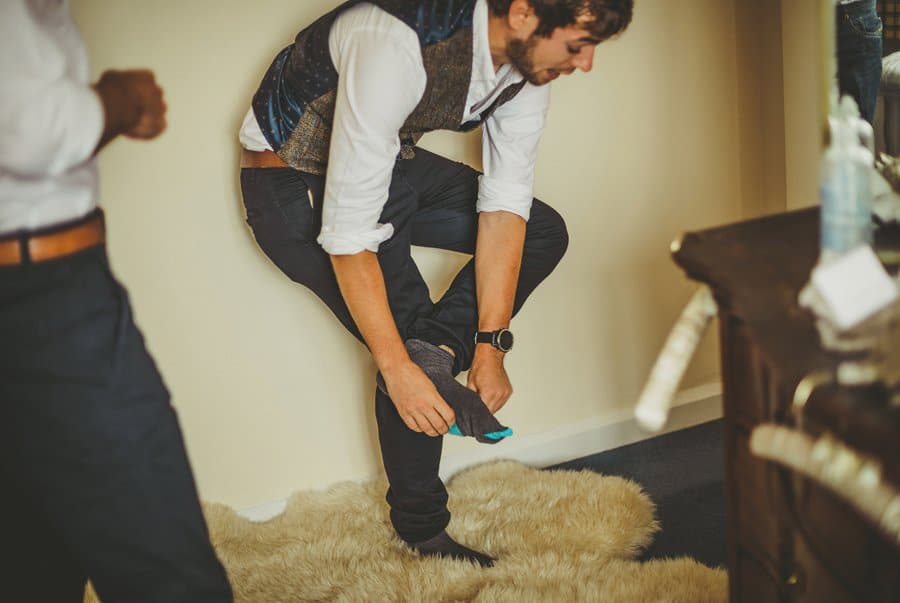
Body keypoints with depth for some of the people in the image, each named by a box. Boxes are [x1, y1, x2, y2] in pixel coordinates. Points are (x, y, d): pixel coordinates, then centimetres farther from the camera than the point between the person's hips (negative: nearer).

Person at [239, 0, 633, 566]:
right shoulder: (396, 47, -39)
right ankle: (423, 531, 11)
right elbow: (349, 233, -35)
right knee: (408, 363, -8)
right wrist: (398, 370, -31)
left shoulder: (529, 56, -16)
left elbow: (505, 201, -11)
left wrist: (491, 346, -15)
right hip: (298, 188, -7)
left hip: (392, 162, 7)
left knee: (543, 232, -1)